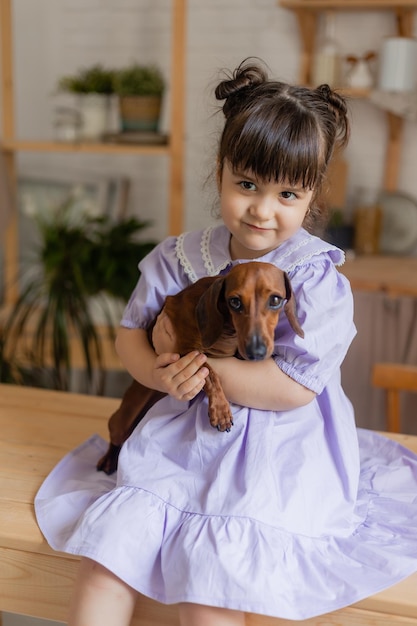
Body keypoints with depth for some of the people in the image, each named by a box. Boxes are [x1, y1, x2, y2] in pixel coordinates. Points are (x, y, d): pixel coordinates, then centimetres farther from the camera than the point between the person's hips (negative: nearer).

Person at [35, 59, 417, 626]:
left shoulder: (318, 280, -13)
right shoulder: (180, 258, 0)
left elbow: (294, 387, -19)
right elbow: (130, 333, 7)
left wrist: (190, 358, -17)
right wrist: (161, 373, -16)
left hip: (276, 461, -4)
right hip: (180, 445, 5)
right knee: (103, 558, -6)